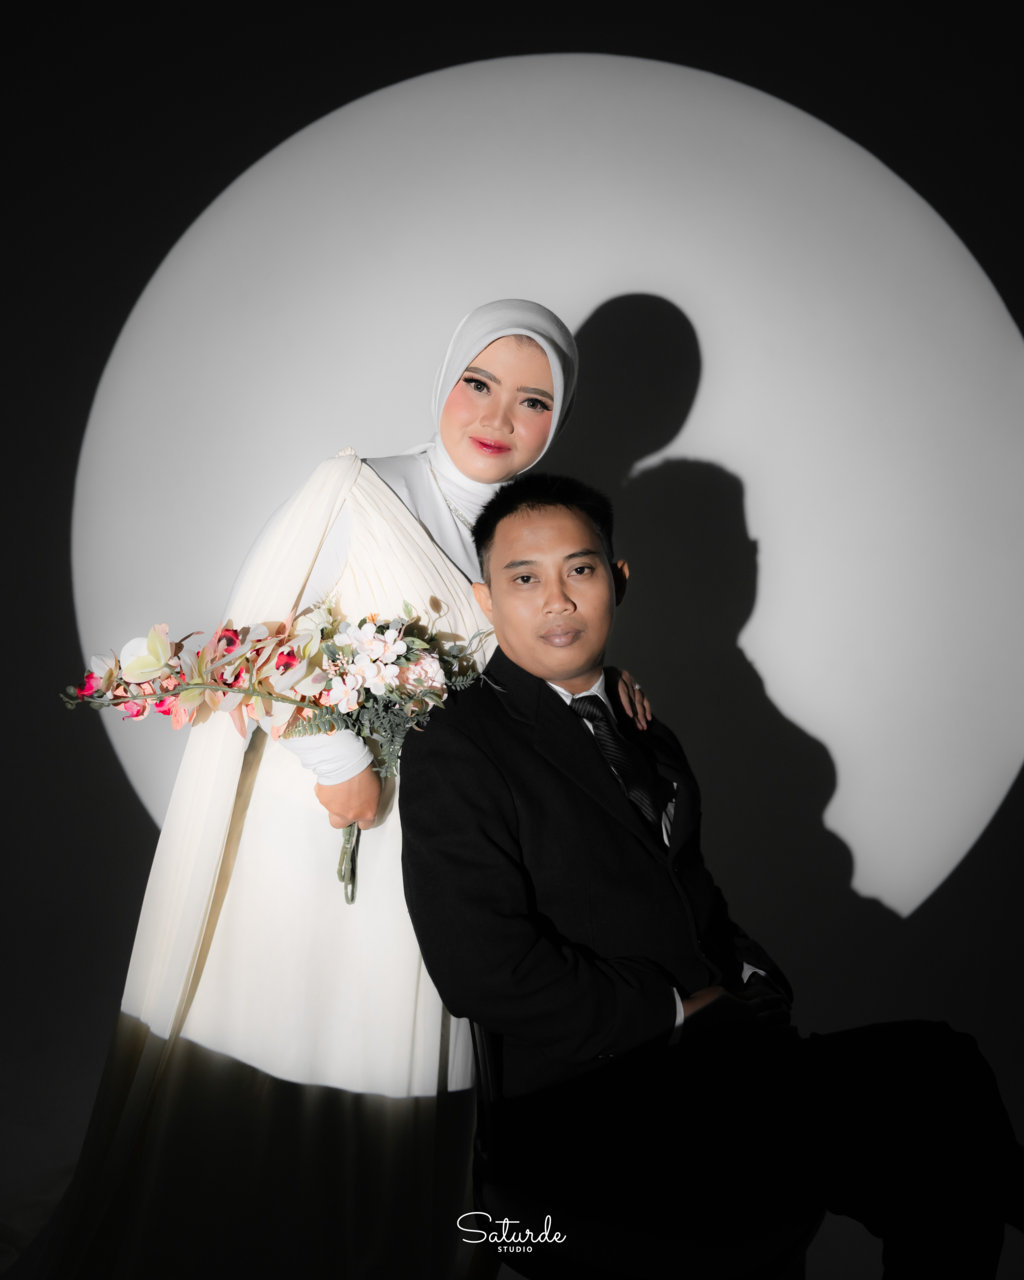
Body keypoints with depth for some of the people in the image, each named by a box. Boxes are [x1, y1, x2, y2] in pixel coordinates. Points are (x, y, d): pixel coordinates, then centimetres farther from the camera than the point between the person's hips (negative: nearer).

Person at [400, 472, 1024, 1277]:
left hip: (722, 1062, 7)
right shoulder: (453, 757, -6)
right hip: (589, 1113, -7)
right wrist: (678, 1007, -10)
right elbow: (483, 970, -15)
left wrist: (752, 984, 2)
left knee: (940, 1065, -18)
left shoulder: (644, 736, 19)